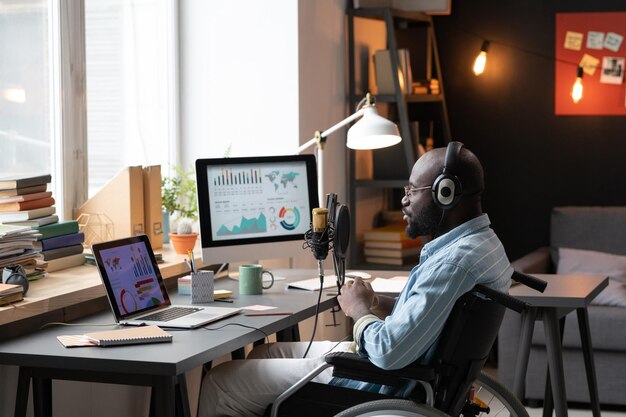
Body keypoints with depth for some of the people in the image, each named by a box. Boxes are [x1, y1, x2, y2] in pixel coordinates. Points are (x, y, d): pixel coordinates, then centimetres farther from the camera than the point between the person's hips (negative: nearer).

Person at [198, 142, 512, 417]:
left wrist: (359, 308, -12)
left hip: (381, 382, -11)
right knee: (267, 353, 23)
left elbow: (389, 353, -32)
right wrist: (376, 303, 3)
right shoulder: (482, 240, 5)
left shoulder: (456, 260, -29)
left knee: (219, 381, -2)